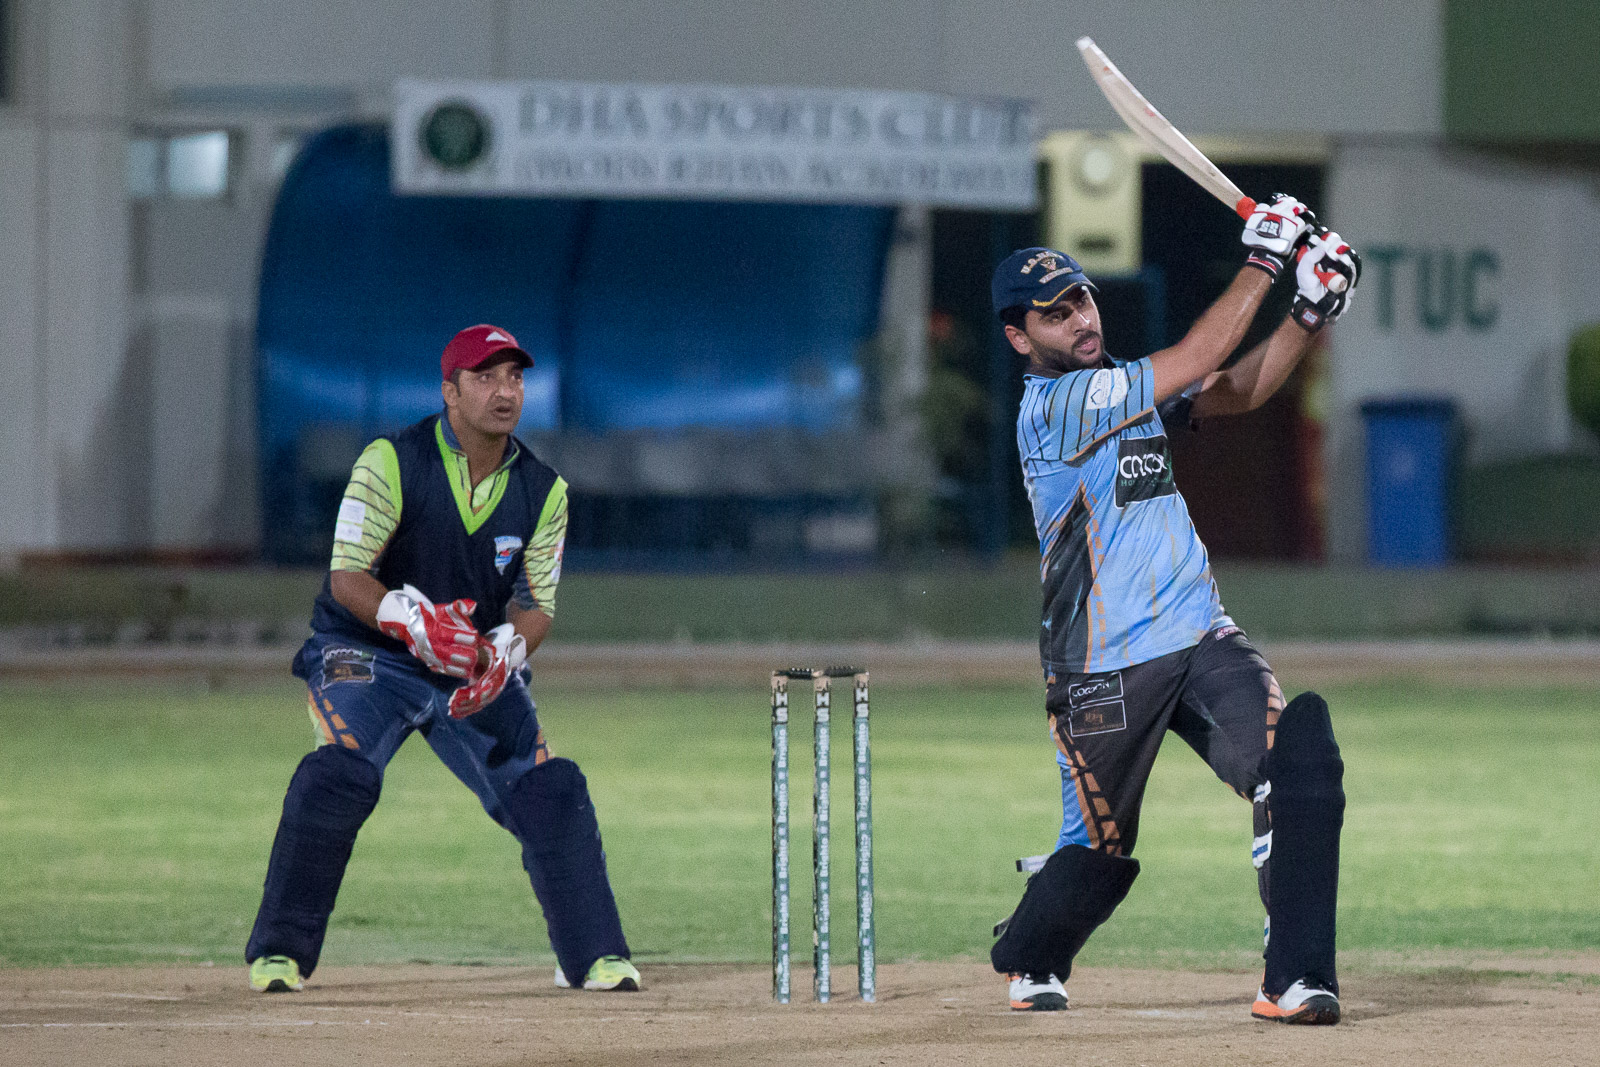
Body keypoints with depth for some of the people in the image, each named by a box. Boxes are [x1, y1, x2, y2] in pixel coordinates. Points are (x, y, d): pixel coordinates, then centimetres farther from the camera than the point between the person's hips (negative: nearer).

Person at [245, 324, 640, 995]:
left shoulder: (542, 490, -3)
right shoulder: (391, 463, -16)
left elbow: (539, 604, 1)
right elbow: (348, 578, -18)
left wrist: (503, 652, -22)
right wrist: (414, 620, -36)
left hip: (479, 666, 4)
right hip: (367, 651, -4)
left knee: (552, 793, -9)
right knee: (340, 775, -27)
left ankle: (593, 958, 6)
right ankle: (278, 953, -14)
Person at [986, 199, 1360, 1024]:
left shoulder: (1124, 387, 14)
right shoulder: (1051, 404, -12)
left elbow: (1238, 391, 9)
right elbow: (1197, 361, -17)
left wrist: (1311, 312, -6)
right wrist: (1263, 263, -11)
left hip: (1202, 641, 7)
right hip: (1105, 668, -7)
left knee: (1301, 763, -18)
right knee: (1101, 853, 7)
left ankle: (1295, 978, -18)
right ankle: (1028, 958, 40)